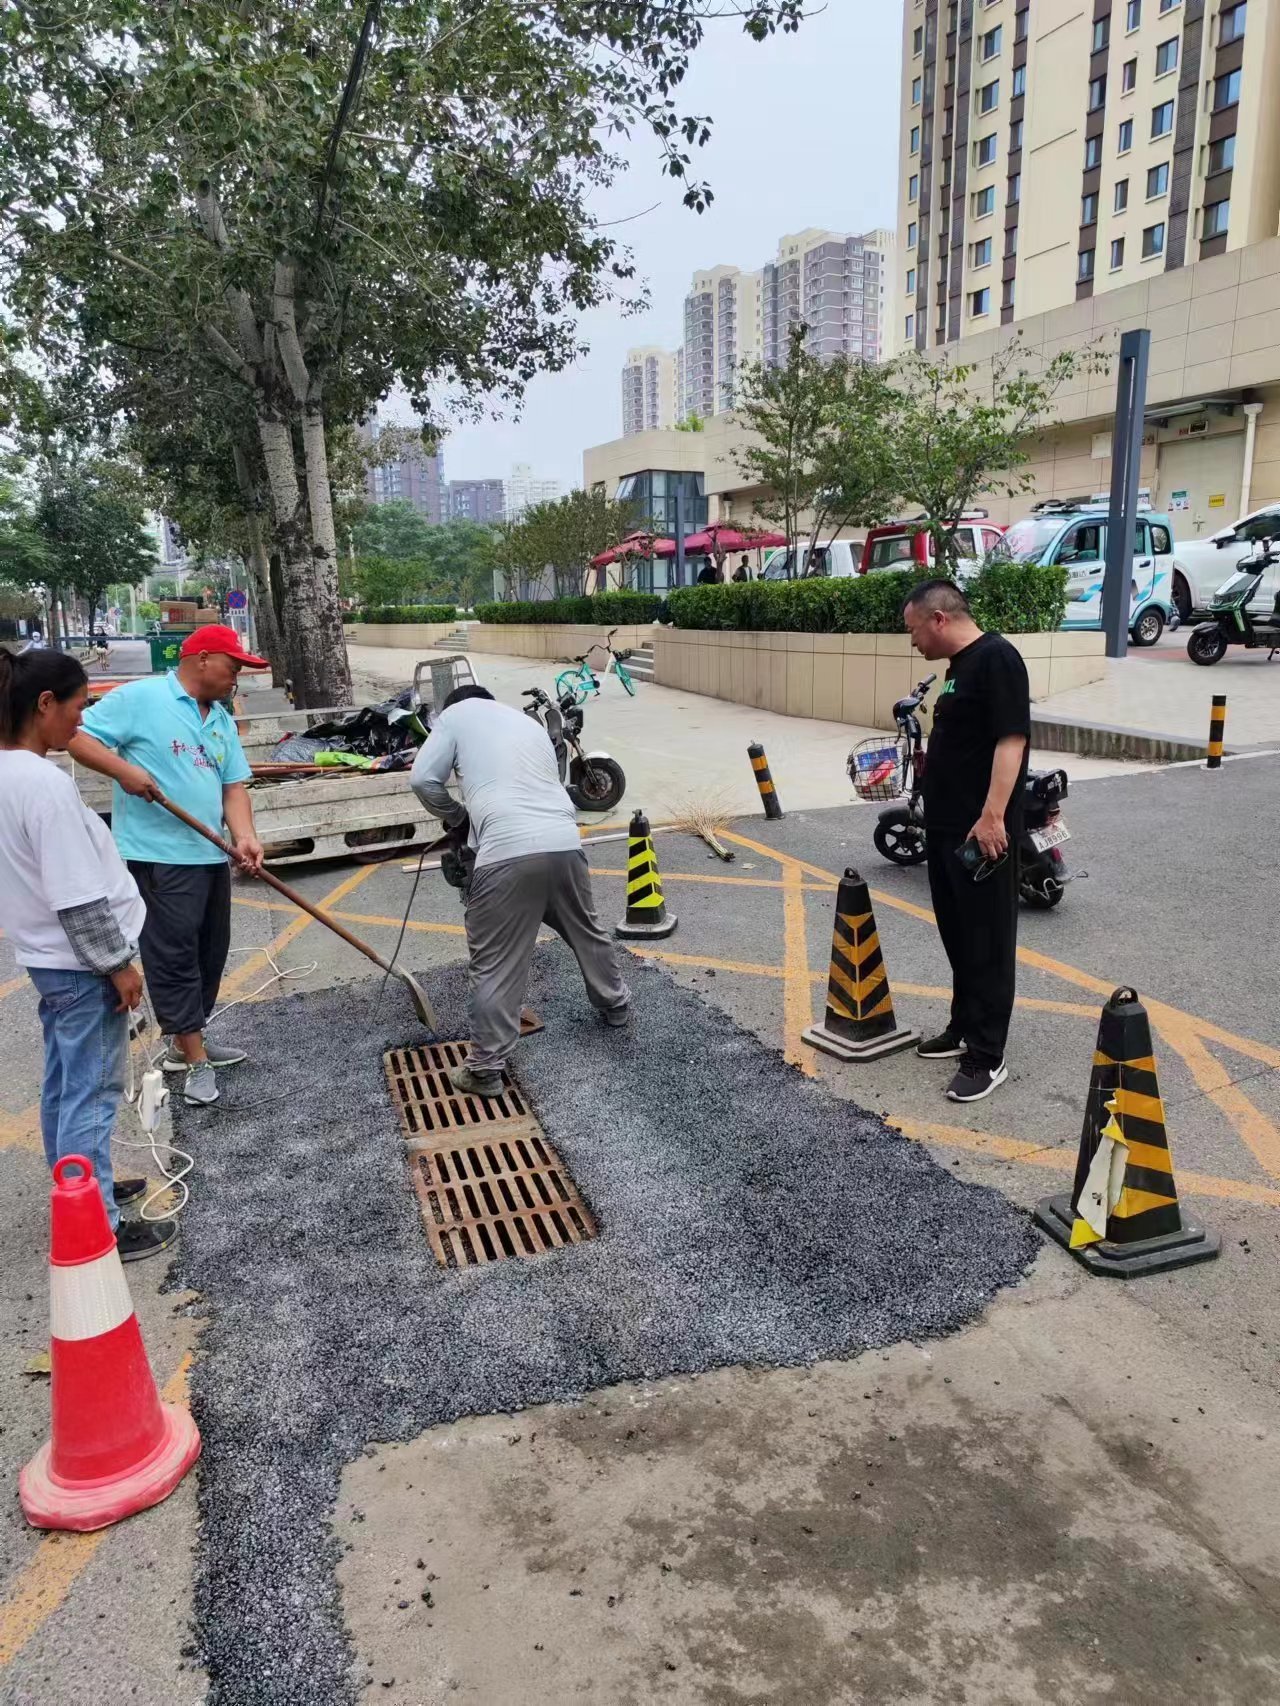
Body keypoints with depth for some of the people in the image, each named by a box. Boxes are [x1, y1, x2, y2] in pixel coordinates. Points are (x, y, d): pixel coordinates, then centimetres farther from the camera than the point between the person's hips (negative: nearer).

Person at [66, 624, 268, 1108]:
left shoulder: (222, 720, 14)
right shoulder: (139, 697, -7)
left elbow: (234, 786, 8)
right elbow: (79, 738, -9)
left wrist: (244, 835, -8)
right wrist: (125, 770, -23)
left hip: (211, 854, 8)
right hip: (159, 855, -8)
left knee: (209, 953, 14)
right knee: (174, 956, -3)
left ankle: (185, 1041, 29)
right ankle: (195, 1060, 3)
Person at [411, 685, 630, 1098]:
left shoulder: (456, 714, 15)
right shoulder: (528, 722, 31)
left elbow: (423, 780, 6)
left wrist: (456, 818, 22)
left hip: (508, 852, -5)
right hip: (565, 843, 6)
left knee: (495, 965, 3)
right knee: (586, 932, 27)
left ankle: (485, 1069, 9)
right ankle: (614, 1004, 47)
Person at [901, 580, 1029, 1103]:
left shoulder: (997, 658, -15)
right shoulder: (961, 664, 15)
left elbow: (1011, 739, -22)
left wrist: (993, 814, -26)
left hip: (982, 833, -10)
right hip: (947, 828, 10)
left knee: (987, 943, -2)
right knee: (958, 936, 18)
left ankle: (987, 1057, 5)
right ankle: (964, 1027, 31)